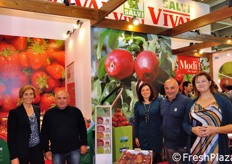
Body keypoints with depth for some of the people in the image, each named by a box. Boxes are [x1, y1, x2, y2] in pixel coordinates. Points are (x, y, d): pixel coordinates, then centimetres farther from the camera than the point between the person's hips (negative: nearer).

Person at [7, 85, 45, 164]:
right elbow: (11, 136, -10)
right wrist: (13, 157, -13)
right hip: (22, 150, -4)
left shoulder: (37, 109, 5)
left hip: (37, 148, 4)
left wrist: (42, 145, 12)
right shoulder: (14, 112, -10)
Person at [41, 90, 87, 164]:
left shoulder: (76, 111, -2)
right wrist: (46, 150, 1)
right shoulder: (49, 114, -2)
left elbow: (82, 129, 4)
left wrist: (83, 144, 1)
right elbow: (44, 133, 3)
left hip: (74, 150, 0)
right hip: (57, 151, 0)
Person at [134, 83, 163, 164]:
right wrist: (136, 136, 4)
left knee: (156, 156, 8)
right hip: (143, 135, 2)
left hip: (156, 134, -1)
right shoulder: (137, 104, 2)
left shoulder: (158, 101, -4)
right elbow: (136, 121, 5)